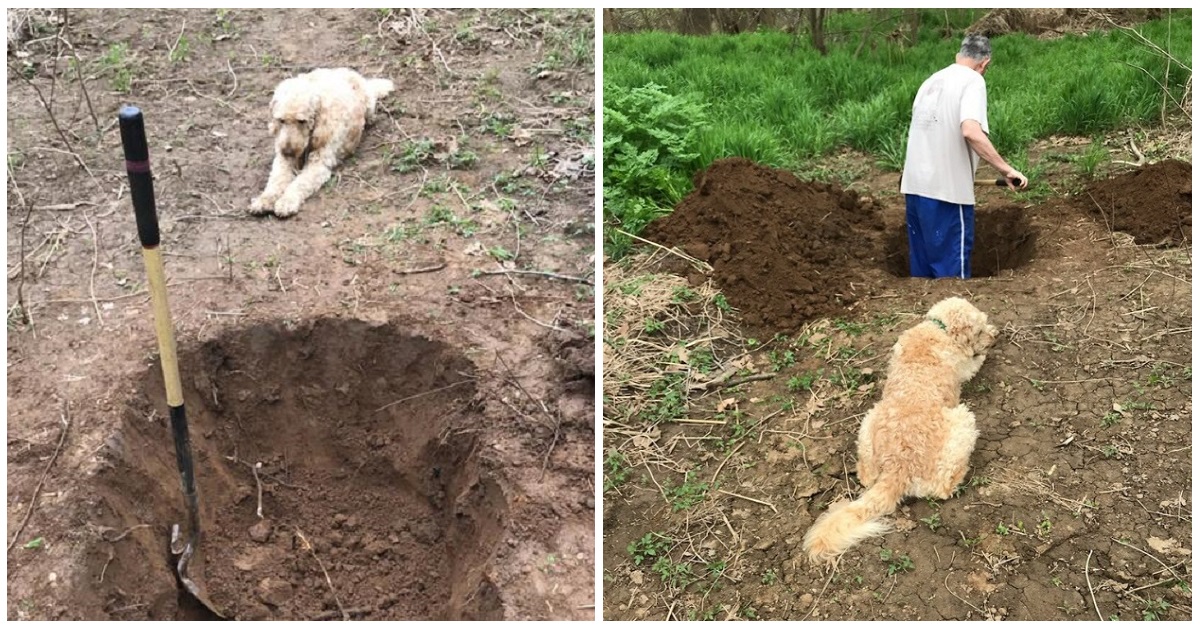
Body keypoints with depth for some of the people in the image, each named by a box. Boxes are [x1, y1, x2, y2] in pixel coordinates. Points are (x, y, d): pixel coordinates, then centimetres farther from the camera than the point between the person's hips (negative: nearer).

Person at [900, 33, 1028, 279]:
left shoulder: (932, 80, 16)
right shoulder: (972, 81, -7)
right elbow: (971, 132, -24)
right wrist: (1007, 169, -19)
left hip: (914, 184, 7)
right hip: (947, 188, -7)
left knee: (922, 262, 15)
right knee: (951, 267, 0)